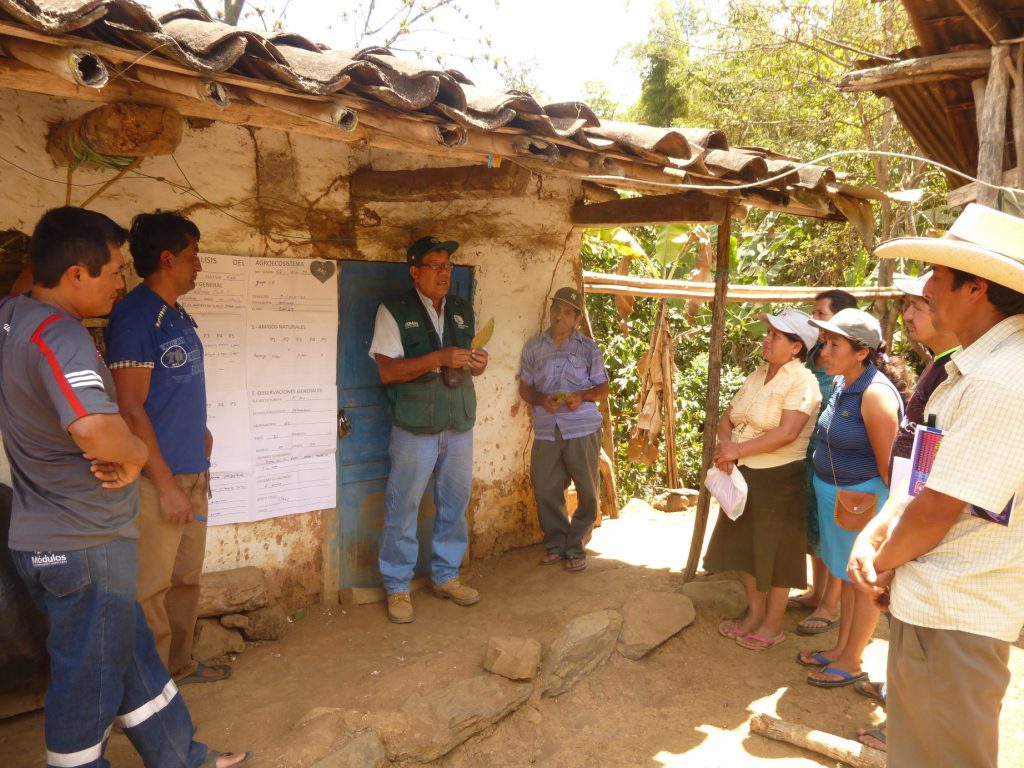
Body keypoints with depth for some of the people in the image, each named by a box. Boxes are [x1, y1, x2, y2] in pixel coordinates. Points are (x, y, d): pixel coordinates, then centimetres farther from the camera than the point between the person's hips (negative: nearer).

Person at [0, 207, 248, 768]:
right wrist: (135, 456, -18)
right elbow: (97, 430, -40)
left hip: (46, 534, 10)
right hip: (85, 543, -10)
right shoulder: (59, 336, -24)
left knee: (131, 657, 20)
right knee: (89, 678, 8)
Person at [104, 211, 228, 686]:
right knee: (151, 588, 3)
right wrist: (166, 484, -17)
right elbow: (130, 410, -17)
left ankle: (180, 665, 34)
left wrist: (199, 432, 8)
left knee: (186, 579, 19)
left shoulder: (178, 315, 11)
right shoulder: (133, 316, -15)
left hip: (192, 472, 9)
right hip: (157, 478, -9)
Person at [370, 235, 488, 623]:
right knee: (402, 508, 3)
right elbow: (387, 370, -15)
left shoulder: (462, 310, 11)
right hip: (415, 428, -5)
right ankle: (397, 587, 19)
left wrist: (477, 365, -5)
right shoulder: (394, 311, -6)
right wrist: (439, 358, -24)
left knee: (455, 505, 13)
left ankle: (445, 576, 30)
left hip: (459, 425, 5)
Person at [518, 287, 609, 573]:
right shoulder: (533, 347, 8)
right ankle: (555, 544, 23)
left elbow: (603, 388, 8)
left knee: (587, 491, 3)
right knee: (545, 489, 3)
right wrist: (541, 400, -10)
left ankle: (575, 547, 19)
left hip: (582, 430, -1)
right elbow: (524, 388, 11)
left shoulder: (588, 348, 4)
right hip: (546, 430, 2)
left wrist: (582, 396, -13)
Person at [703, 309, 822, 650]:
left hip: (781, 480, -8)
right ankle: (754, 613, 34)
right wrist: (725, 444, -12)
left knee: (776, 553, 6)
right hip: (744, 477, 8)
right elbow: (728, 417, 9)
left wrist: (738, 449, -22)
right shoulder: (756, 377, 10)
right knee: (744, 545, 16)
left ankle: (773, 625, 22)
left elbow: (787, 432, -26)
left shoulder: (802, 381, -15)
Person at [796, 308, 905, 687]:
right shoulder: (842, 384, 2)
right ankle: (841, 648, 33)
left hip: (864, 499, -8)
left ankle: (852, 662, 22)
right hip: (833, 492, 8)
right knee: (846, 574, 19)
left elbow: (889, 462, -20)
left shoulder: (874, 394, -23)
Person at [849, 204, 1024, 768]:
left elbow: (937, 511, -23)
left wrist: (884, 563, -6)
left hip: (955, 616, -9)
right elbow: (924, 478, 12)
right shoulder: (971, 368, 9)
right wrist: (872, 538, -1)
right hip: (929, 601, 9)